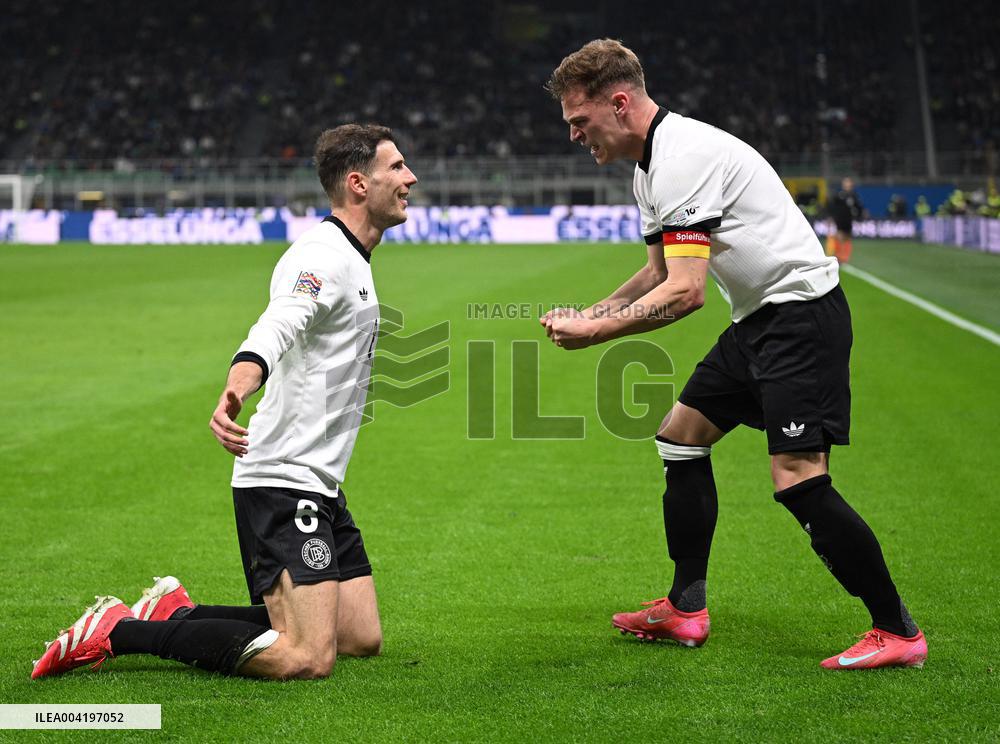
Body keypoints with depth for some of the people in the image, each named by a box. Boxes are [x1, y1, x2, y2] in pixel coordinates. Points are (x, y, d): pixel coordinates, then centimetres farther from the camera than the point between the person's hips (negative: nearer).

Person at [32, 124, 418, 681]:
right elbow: (273, 330, -35)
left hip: (321, 489, 11)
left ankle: (177, 612, 17)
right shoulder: (325, 255, -16)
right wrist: (235, 391, -53)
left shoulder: (353, 261, 16)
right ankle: (119, 631, -6)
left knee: (364, 639, 10)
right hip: (283, 483, -11)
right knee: (307, 660, -19)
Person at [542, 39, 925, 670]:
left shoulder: (683, 156, -21)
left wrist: (598, 332, -18)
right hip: (760, 319, 11)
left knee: (799, 480, -17)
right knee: (682, 436, 14)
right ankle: (685, 610, 22)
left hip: (802, 307, -11)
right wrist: (590, 312, 8)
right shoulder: (653, 163, 13)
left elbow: (685, 292, -26)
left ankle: (898, 632, -8)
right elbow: (661, 272, 22)